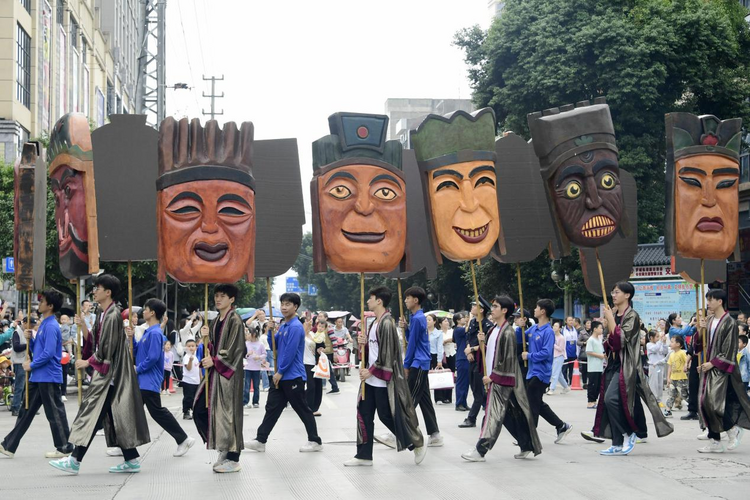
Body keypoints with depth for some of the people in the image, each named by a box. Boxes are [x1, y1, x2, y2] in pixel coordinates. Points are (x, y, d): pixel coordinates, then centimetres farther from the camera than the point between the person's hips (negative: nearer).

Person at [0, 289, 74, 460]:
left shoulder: (51, 326, -16)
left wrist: (32, 365, -13)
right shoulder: (44, 324, 15)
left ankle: (64, 448, 7)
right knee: (26, 410, 12)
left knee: (54, 413, -2)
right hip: (38, 377, 10)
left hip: (48, 377, -10)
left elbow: (49, 353, -23)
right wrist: (29, 339, 2)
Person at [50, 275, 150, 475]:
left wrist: (88, 362, -9)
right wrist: (84, 328, 3)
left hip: (109, 373, -10)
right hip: (104, 372, 10)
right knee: (113, 416, 10)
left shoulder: (112, 316, -16)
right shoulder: (104, 314, 14)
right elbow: (96, 343, 15)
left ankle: (75, 461, -5)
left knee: (93, 413, -7)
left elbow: (107, 349, -18)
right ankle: (131, 460, 13)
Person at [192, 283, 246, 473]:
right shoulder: (215, 322, 16)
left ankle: (233, 459, 3)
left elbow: (235, 349, -15)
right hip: (214, 372, 9)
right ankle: (224, 450, 17)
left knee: (227, 412, -6)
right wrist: (207, 357, 0)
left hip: (228, 373, -9)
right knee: (200, 410, 5)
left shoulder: (234, 320, -9)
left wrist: (214, 361, -16)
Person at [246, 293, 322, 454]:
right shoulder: (283, 327, 13)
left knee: (302, 410, 0)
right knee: (272, 407, 8)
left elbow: (290, 352, -20)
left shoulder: (296, 327, -16)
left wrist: (280, 372, -15)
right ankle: (260, 440, 11)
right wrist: (270, 331, 1)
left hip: (293, 377, -9)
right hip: (281, 376, 9)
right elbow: (274, 347, 17)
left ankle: (315, 442, 9)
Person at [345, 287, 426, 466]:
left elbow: (387, 353, -19)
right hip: (370, 379, 9)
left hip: (383, 379, -9)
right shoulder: (375, 323, 13)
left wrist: (371, 371, -16)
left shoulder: (387, 323, -16)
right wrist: (363, 343, 0)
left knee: (387, 414, -1)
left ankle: (417, 444, 16)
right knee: (364, 414, 7)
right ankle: (364, 455, 14)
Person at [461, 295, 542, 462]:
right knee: (512, 416, 13)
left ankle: (480, 450, -7)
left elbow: (507, 359, -18)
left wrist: (492, 376, -15)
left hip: (502, 380, -9)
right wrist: (482, 341, 2)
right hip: (494, 378, 9)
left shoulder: (507, 332, -15)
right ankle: (526, 445, 20)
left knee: (493, 414, -7)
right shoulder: (494, 330, 13)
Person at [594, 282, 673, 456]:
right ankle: (618, 445, 8)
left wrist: (610, 319, -17)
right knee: (608, 402, 4)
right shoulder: (614, 314, 14)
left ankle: (629, 433, -4)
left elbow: (621, 338, -20)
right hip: (613, 364, 8)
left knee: (611, 399, -22)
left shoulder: (632, 316, -9)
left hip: (625, 365, -8)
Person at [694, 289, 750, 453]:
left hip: (722, 370, -7)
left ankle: (733, 429, 9)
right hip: (708, 367, 7)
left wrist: (712, 363, -15)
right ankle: (715, 442, 10)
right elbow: (697, 346, 10)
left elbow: (729, 350, -13)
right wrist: (700, 330, -7)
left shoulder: (729, 323, -10)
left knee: (715, 401, -15)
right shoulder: (708, 321, 10)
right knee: (705, 402, 4)